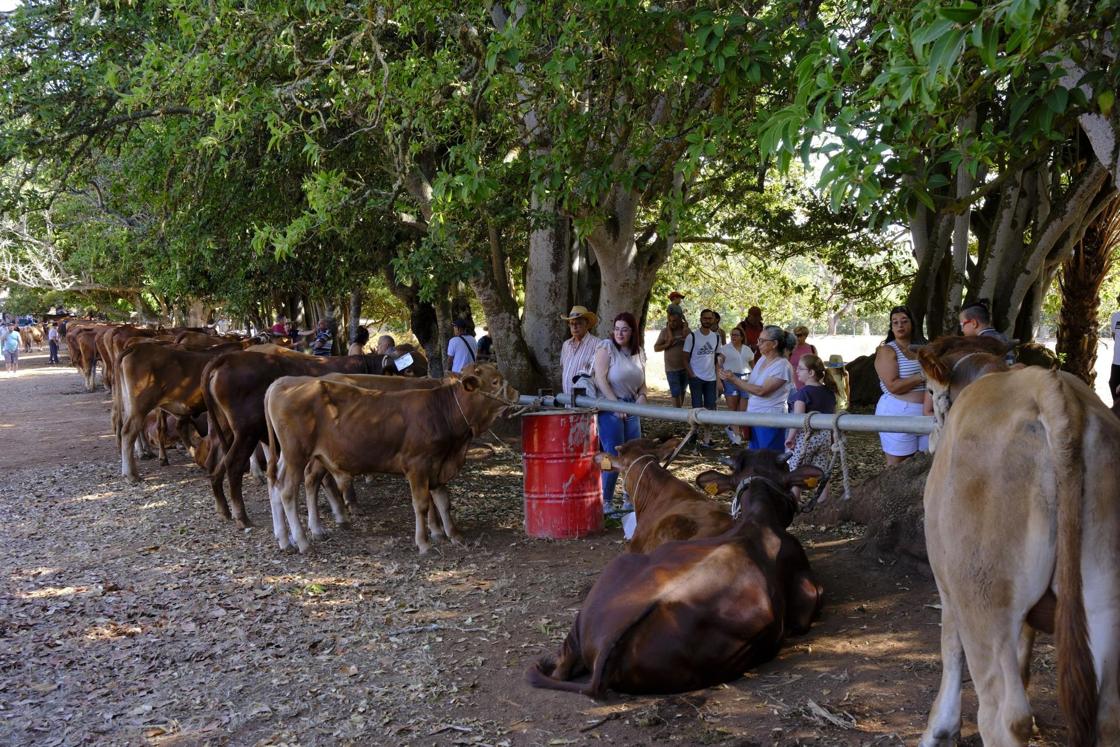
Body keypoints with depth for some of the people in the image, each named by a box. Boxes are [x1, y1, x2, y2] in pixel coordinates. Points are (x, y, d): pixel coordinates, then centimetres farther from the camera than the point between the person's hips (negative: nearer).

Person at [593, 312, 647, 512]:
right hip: (608, 408, -6)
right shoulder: (606, 347, -6)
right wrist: (616, 405, -18)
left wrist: (642, 396, -2)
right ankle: (606, 503, 2)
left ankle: (631, 500, 20)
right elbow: (601, 379, -13)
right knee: (613, 456, -8)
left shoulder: (639, 352, 12)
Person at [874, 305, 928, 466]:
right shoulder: (887, 350, -3)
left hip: (924, 414, 6)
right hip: (898, 414, -5)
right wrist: (922, 377, -14)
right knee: (898, 468, -2)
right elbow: (893, 386, -15)